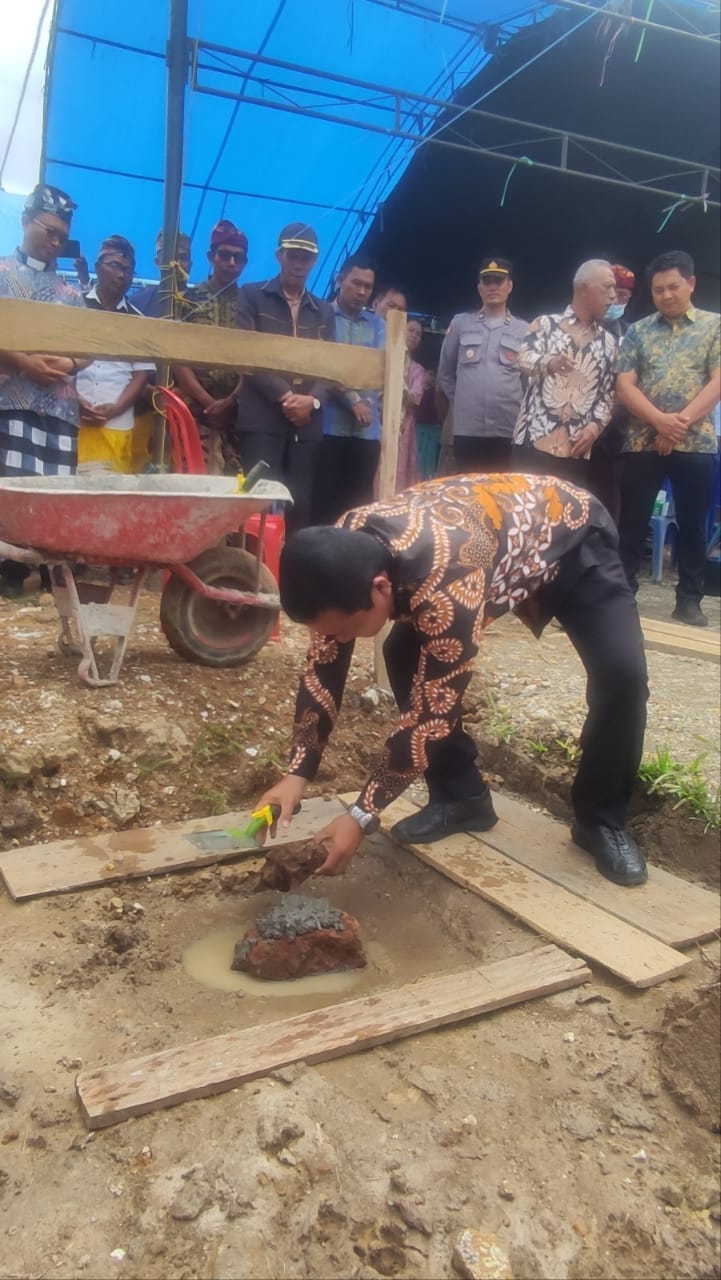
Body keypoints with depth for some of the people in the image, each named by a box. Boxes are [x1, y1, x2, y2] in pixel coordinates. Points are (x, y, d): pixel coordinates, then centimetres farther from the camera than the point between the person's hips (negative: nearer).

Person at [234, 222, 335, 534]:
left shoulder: (324, 311, 21)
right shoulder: (252, 296, 9)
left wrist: (313, 400, -9)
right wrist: (284, 396, -13)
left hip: (307, 423, 4)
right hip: (262, 418, -3)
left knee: (300, 505, 0)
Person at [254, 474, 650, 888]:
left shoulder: (446, 583, -45)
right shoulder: (346, 556, -23)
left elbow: (433, 710, -36)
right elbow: (323, 669, -12)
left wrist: (362, 816, -30)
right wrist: (297, 774, -16)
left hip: (572, 537, -6)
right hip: (493, 531, 6)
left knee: (622, 673, -25)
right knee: (405, 655, -8)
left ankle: (602, 821, -2)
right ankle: (462, 797, 8)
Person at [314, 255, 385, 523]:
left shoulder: (377, 324, 15)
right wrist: (352, 399, -15)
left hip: (367, 430, 4)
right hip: (329, 426, -3)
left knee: (360, 503, 6)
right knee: (323, 501, -1)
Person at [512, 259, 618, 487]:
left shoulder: (608, 342, 18)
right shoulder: (546, 323, 8)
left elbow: (608, 394, 15)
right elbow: (525, 360, -10)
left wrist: (595, 426, -4)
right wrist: (549, 362, -33)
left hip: (576, 451, 3)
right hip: (533, 443, -3)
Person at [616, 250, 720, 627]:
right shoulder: (638, 331, 9)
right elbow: (625, 385, -1)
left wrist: (682, 421, -15)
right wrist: (660, 420, -16)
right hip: (642, 443, 1)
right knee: (632, 523, 3)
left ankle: (690, 600, 15)